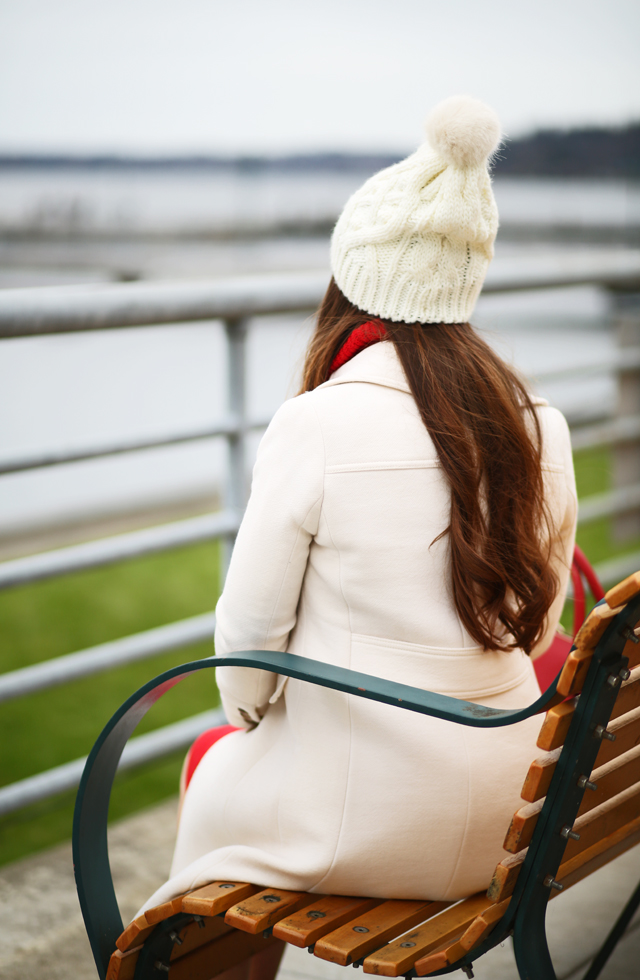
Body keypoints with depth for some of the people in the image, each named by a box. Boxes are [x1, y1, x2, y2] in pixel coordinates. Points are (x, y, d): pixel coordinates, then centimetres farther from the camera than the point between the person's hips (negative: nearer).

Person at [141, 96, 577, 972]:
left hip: (364, 818, -5)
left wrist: (251, 707, 10)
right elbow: (536, 624, 6)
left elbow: (250, 630, -11)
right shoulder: (541, 427, -4)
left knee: (213, 767, 28)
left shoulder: (316, 426, -20)